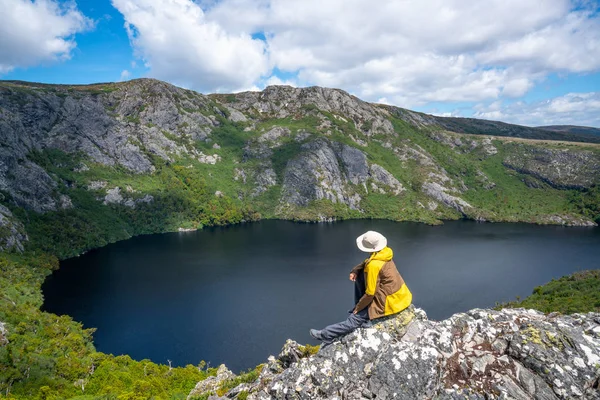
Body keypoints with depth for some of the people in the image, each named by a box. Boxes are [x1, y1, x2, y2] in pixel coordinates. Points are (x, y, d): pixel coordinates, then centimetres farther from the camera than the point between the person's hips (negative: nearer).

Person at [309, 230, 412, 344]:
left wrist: (358, 307, -4)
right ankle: (361, 310, 19)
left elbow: (370, 294, -19)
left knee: (355, 318, -4)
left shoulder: (374, 265, -27)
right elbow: (366, 262, 15)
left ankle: (325, 335, 8)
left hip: (390, 302, -9)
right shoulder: (384, 252, -4)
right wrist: (355, 271, -4)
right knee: (360, 275, 11)